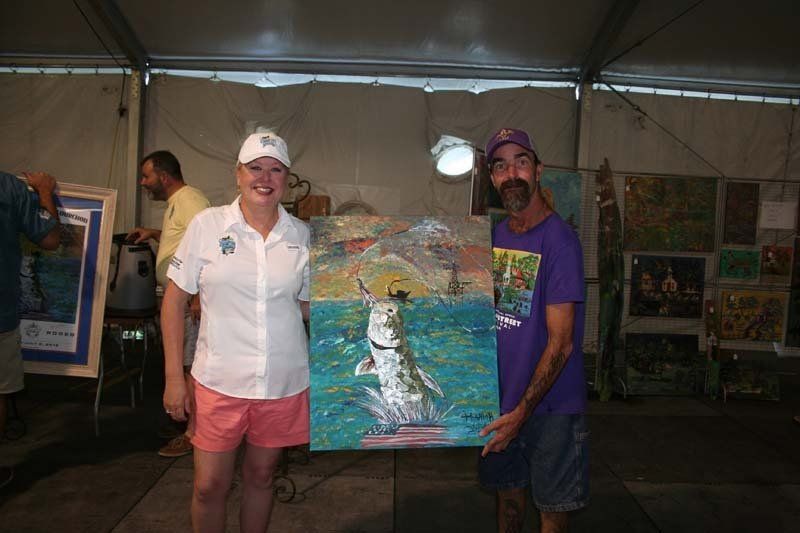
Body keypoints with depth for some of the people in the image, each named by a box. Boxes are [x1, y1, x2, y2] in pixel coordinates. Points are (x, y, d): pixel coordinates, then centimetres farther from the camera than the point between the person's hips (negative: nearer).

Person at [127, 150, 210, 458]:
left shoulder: (189, 199, -16)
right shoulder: (176, 202, 18)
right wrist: (154, 234, 20)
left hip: (191, 300, -11)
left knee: (191, 366, -4)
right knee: (183, 363, 17)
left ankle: (194, 433, 6)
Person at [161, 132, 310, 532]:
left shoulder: (301, 235, 2)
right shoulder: (207, 225, -4)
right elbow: (174, 301, -1)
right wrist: (174, 377, -4)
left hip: (283, 383, 2)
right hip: (219, 380, -1)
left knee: (260, 477, 18)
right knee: (209, 486, 10)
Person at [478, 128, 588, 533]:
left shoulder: (559, 240, -18)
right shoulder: (494, 235, 4)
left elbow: (561, 343, -20)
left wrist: (522, 412, -20)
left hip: (550, 405, -5)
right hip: (499, 400, 6)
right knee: (507, 489, 21)